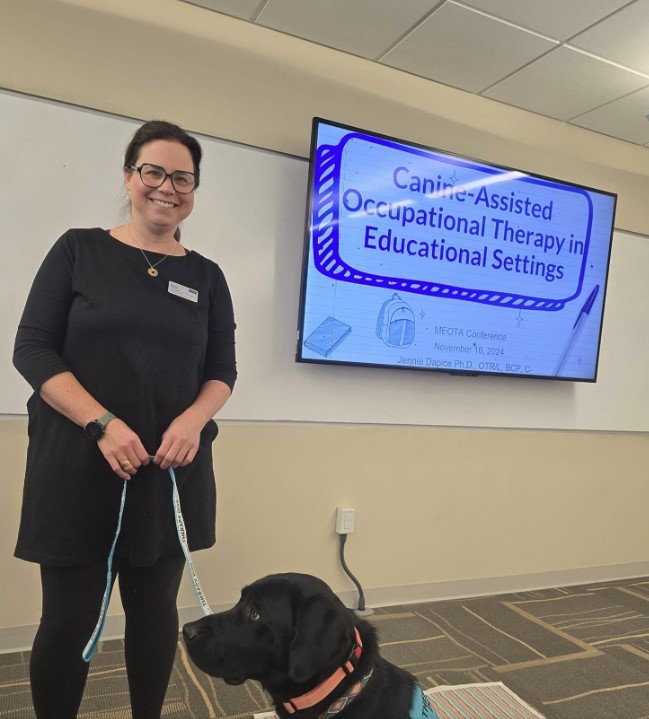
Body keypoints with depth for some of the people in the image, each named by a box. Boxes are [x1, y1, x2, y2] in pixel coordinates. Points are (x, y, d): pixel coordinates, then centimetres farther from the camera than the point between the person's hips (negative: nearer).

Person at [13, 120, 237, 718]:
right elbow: (32, 348, -4)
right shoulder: (79, 249, 2)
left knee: (155, 607, 13)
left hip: (172, 470, 2)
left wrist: (194, 420, -13)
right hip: (78, 466, -2)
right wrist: (102, 423, -16)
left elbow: (222, 372, 8)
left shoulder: (206, 276, 9)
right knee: (70, 618, 6)